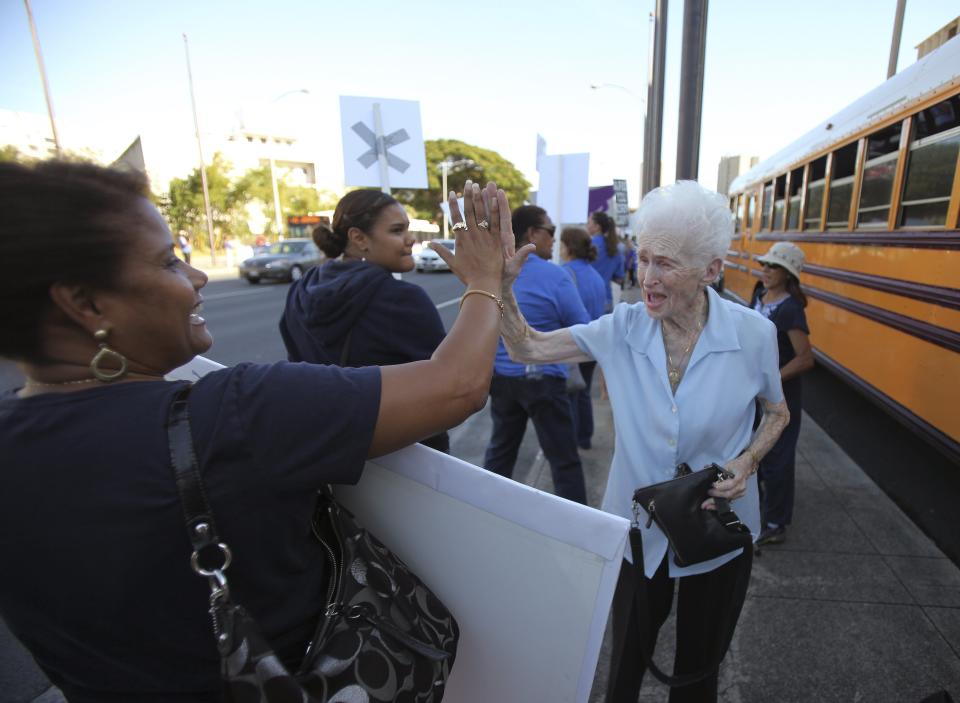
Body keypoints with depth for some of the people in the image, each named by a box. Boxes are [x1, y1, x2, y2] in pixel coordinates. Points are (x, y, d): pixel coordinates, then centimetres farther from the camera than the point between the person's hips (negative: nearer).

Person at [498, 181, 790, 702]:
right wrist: (502, 286, -29)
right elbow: (526, 349, -14)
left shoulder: (753, 333, -15)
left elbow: (777, 412, 2)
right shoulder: (621, 329, -14)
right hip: (638, 528, 1)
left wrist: (747, 462, -17)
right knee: (628, 655, 23)